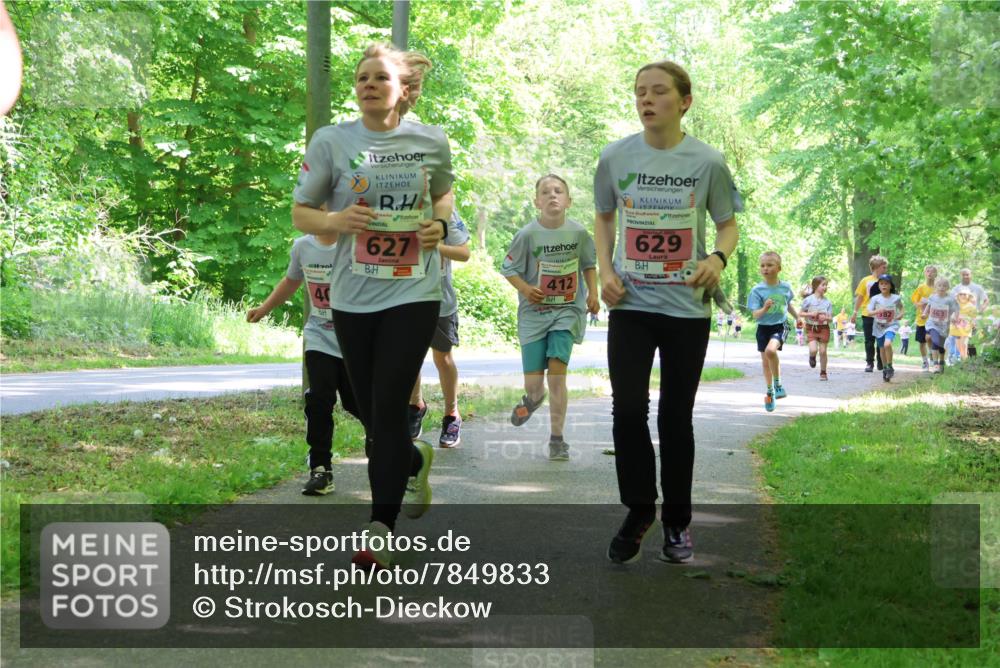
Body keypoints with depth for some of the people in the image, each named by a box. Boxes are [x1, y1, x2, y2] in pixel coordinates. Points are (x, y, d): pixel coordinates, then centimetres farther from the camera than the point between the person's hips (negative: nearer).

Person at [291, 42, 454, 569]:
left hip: (413, 294, -1)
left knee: (388, 408, -9)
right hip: (353, 298, 2)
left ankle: (380, 530, -3)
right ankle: (415, 460, 45)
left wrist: (440, 223, -1)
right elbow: (300, 212, 3)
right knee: (373, 413, 11)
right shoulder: (331, 141, -2)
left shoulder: (432, 142, 2)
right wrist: (335, 220, -18)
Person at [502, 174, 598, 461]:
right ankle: (534, 398, 41)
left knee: (557, 374, -14)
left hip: (567, 311, 0)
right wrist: (525, 288, -18)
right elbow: (509, 268, -1)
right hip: (534, 312, 0)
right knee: (533, 381, 1)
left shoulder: (579, 232, -4)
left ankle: (557, 439, -3)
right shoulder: (527, 235, -9)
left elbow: (589, 264, 13)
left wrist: (593, 293, 3)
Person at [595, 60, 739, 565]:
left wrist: (718, 258, -16)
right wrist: (605, 270, -1)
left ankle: (677, 521, 21)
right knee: (627, 409, -6)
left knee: (676, 416, 7)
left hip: (687, 307, -1)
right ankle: (639, 509, 14)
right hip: (631, 305, 1)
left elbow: (728, 223, 5)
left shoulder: (707, 162, -5)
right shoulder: (615, 157, -1)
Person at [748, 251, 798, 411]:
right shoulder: (757, 290, -9)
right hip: (763, 328, 1)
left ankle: (778, 384, -9)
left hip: (780, 326, -1)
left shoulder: (785, 287, -3)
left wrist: (797, 317, 30)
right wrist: (765, 308, -32)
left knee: (770, 350, -28)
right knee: (765, 362, 9)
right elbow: (755, 315, -13)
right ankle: (770, 392, 28)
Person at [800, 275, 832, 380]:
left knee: (823, 351, 2)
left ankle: (823, 373, 17)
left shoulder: (827, 302, 1)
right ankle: (812, 358, 20)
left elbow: (831, 318, 3)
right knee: (813, 350, -17)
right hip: (811, 327, -2)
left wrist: (825, 318, -19)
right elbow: (800, 313, 1)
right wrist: (810, 314, -15)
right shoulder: (808, 300, -5)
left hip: (824, 328, 2)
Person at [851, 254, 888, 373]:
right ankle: (869, 363, 9)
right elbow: (859, 297, 3)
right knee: (869, 340, 3)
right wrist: (855, 312, -1)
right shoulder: (866, 281, -1)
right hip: (868, 315, -1)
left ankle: (881, 363, 17)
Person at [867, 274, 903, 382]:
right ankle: (885, 370, 31)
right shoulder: (875, 298, -5)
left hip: (891, 325, -2)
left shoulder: (896, 298, -5)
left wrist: (901, 314, -6)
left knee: (887, 344, -27)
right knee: (882, 349, 12)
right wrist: (878, 311, -28)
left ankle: (890, 367, -9)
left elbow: (901, 307, 14)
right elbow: (869, 312, -9)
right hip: (879, 326, 2)